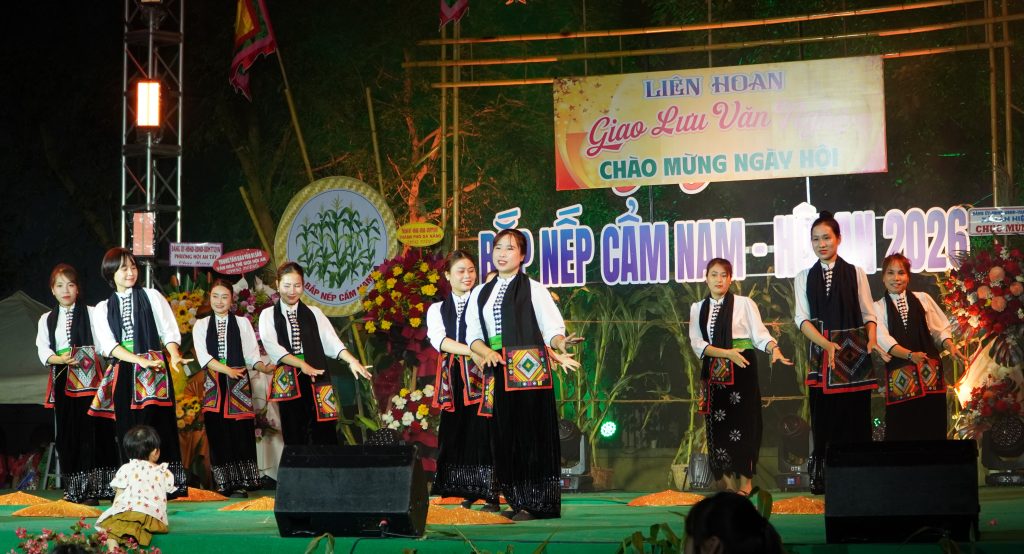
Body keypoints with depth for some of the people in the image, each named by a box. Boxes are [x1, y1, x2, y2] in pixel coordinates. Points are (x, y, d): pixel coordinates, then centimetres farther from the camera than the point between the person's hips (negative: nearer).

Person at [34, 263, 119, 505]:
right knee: (67, 433, 3)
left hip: (89, 379, -3)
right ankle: (73, 489, 10)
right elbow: (43, 351, 3)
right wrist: (60, 359, -15)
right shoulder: (47, 319, 14)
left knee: (90, 430, -8)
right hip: (63, 381, 3)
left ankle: (92, 488, -6)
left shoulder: (90, 313, 6)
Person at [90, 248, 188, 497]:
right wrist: (141, 361, -16)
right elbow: (109, 344, -1)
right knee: (127, 430, 1)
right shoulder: (103, 309, 12)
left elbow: (169, 331, 3)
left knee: (156, 427, -7)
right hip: (123, 374, 2)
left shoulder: (151, 297, 9)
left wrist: (174, 356, -18)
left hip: (154, 372, -2)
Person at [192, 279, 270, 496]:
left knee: (240, 431, -7)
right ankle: (224, 482, 3)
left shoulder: (242, 323, 10)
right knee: (217, 432, -2)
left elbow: (251, 355, 4)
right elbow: (203, 356, -3)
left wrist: (264, 367, -17)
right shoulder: (201, 325, 11)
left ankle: (241, 482, -5)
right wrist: (227, 370, -16)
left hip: (239, 383, -1)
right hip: (213, 384, 1)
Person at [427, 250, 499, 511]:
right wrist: (471, 351, -18)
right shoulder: (437, 309, 15)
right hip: (453, 377, 3)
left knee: (482, 431, -8)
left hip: (481, 375, -3)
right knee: (455, 433, 1)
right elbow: (438, 339, -6)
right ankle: (468, 493, 7)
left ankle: (491, 494, -6)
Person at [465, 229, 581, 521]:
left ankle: (537, 503, -2)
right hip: (497, 372, 5)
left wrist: (561, 345, -24)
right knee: (503, 436, 3)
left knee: (531, 433, -6)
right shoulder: (481, 293, 18)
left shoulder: (533, 289, 4)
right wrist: (487, 352, -8)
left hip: (529, 371, -5)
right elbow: (473, 335, 12)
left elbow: (552, 328, -2)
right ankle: (517, 502, 11)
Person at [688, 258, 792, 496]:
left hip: (741, 370, -3)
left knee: (743, 421, -4)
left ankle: (745, 481, 1)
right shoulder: (697, 308, 10)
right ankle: (727, 479, 7)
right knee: (718, 423, 0)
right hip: (714, 372, 3)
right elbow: (697, 343, 1)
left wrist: (775, 349, -24)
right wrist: (727, 353, -12)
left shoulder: (744, 304, 2)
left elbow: (760, 333, -4)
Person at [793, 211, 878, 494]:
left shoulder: (856, 273, 7)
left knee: (855, 415, -3)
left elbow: (868, 313, 5)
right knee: (824, 416, 0)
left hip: (854, 353, -1)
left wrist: (871, 340, -14)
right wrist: (826, 344, -16)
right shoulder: (804, 278, 10)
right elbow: (802, 318, -1)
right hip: (821, 353, 1)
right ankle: (821, 476, 4)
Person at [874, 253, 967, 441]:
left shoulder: (922, 299, 11)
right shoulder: (878, 307, 5)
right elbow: (884, 339, -8)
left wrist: (951, 347, -10)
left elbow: (940, 329, 10)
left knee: (932, 426, 2)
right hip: (899, 373, -1)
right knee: (901, 429, 0)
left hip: (929, 370, 2)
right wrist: (910, 355, -23)